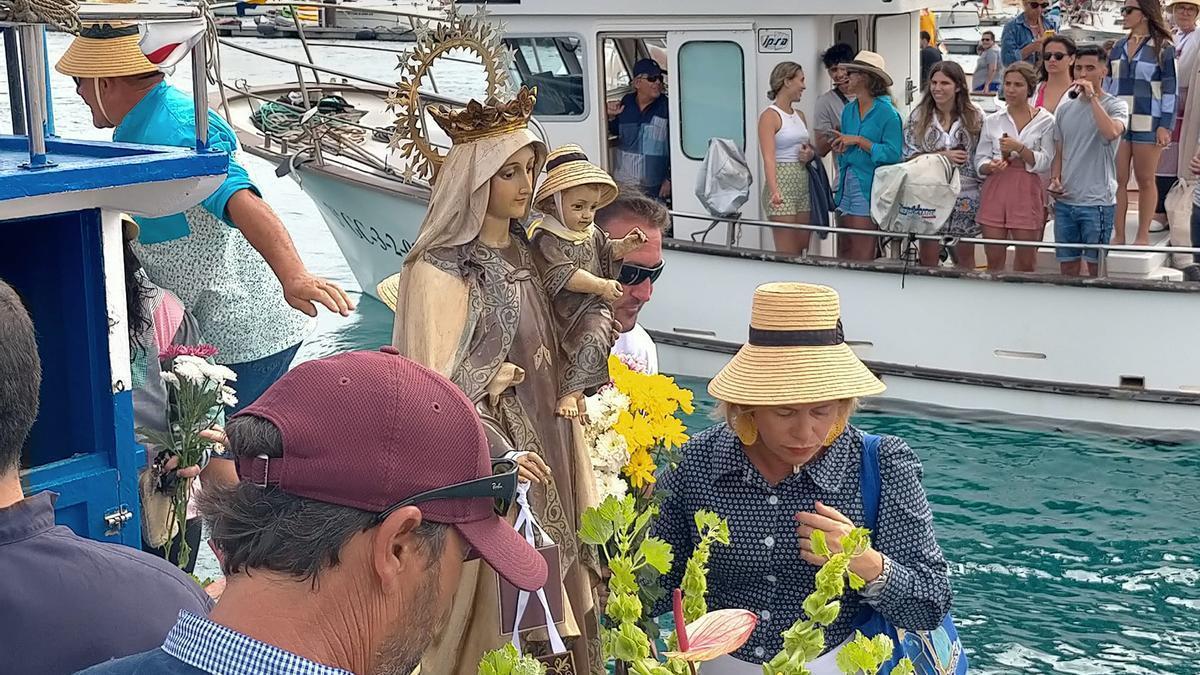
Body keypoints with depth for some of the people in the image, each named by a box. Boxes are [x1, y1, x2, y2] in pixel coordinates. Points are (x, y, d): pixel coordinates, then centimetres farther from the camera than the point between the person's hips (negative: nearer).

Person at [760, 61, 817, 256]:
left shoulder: (800, 116, 15)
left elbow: (811, 148, 28)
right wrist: (774, 191, -33)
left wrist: (810, 154, 2)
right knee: (787, 254, -8)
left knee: (803, 250, 7)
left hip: (804, 182, 8)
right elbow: (769, 158, -19)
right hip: (782, 183, -8)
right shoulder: (770, 116, -8)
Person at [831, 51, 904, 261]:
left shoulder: (887, 113, -9)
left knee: (862, 250, -6)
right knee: (847, 248, 8)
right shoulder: (849, 110, 13)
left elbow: (892, 153, -16)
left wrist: (859, 141, -15)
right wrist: (840, 145, 0)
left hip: (869, 185, -7)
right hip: (847, 183, 7)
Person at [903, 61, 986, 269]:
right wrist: (942, 156, -13)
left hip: (965, 196, 0)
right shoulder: (919, 116, 3)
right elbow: (908, 155, -2)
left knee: (965, 259, 9)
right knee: (928, 258, 1)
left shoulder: (975, 117, 1)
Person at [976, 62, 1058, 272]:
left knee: (1026, 263, 2)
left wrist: (1020, 148, -18)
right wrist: (990, 166, -13)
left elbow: (1044, 163, -5)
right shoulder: (992, 121, 10)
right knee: (994, 261, 4)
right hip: (995, 191, 2)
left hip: (1027, 192, -2)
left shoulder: (1045, 121, 2)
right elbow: (980, 161, 9)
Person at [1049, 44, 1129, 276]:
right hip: (1064, 200, 5)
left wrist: (1092, 96, -18)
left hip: (1097, 202, -5)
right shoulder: (1065, 108, 14)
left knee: (1096, 266, 0)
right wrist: (1055, 179, 3)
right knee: (1067, 267, 9)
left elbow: (1111, 132, -25)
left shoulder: (1115, 105, -2)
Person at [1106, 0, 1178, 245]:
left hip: (1147, 124, -4)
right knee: (1118, 180, 1)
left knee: (1145, 180, 2)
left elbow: (1170, 90, -3)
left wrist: (1165, 126, -9)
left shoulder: (1163, 48, -2)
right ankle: (1118, 234, 6)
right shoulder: (1118, 47, 12)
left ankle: (1143, 235, 9)